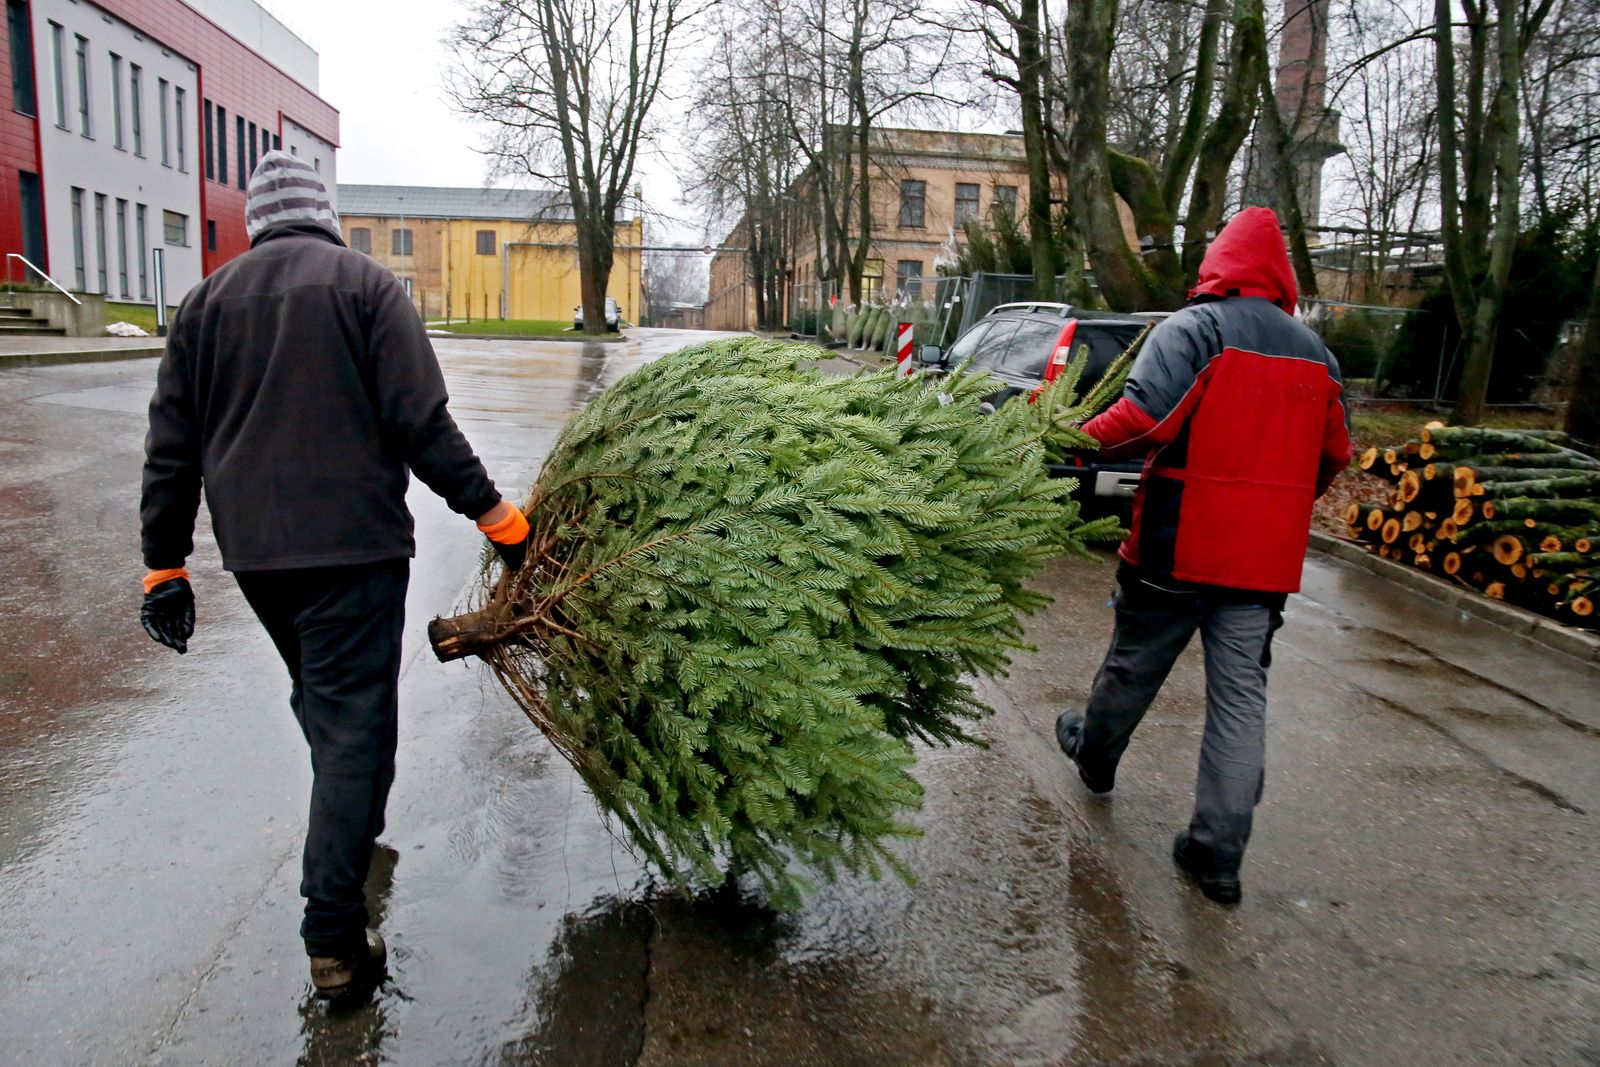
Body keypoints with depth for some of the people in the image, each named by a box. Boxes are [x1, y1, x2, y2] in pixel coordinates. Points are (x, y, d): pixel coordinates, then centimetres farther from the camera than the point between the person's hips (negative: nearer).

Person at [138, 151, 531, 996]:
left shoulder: (206, 301, 11)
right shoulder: (364, 284, -4)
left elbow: (171, 446, 10)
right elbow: (421, 423, -12)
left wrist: (164, 562, 15)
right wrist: (491, 512, -5)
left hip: (252, 552, 6)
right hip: (351, 544, -5)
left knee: (321, 698, 25)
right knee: (353, 722, -3)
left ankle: (354, 824, 44)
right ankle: (335, 941, -2)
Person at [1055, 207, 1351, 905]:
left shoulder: (1193, 329, -8)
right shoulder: (1314, 352, 11)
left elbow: (1144, 417, -22)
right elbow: (1334, 454, 17)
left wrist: (1082, 440, -6)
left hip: (1178, 544, -4)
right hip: (1266, 558, 4)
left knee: (1134, 665, 17)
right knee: (1242, 697, 6)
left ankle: (1094, 753, 42)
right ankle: (1218, 854, 8)